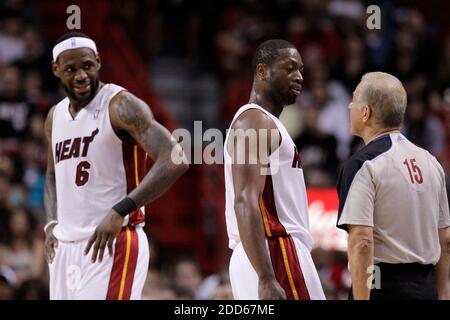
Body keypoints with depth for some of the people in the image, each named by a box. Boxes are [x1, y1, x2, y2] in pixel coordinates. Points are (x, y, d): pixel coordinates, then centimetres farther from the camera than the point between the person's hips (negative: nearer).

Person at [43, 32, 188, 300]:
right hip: (66, 248, 8)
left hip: (114, 244, -8)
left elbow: (174, 161, -22)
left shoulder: (121, 106, -10)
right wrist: (52, 224, 11)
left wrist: (120, 211, -29)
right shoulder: (55, 117, 13)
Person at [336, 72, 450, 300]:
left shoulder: (362, 165, -10)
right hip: (425, 289, 7)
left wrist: (361, 300, -19)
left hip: (383, 289, -7)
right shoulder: (430, 162, 13)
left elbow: (362, 243, -18)